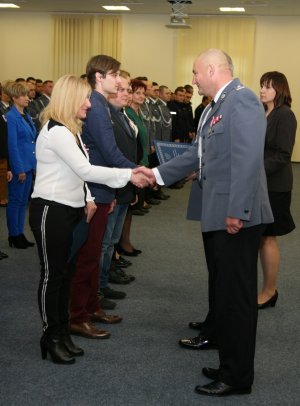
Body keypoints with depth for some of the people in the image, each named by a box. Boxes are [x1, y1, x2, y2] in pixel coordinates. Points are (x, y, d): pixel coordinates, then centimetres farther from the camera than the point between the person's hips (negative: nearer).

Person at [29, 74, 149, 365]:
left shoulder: (70, 129, 13)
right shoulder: (56, 132, -19)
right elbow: (85, 169, -25)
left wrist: (88, 198, 5)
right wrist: (128, 175, -23)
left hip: (69, 209, 10)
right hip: (50, 210, -9)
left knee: (65, 272, 14)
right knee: (52, 274, 1)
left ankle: (62, 333, 24)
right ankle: (51, 337, 13)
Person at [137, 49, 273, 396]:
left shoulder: (242, 100, -16)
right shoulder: (215, 106, 15)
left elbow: (248, 158, -24)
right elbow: (197, 154, 18)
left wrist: (237, 211, -26)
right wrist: (158, 173, 16)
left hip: (236, 216, -10)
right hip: (215, 213, 10)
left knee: (236, 292, -2)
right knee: (219, 283, 26)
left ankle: (237, 375, 6)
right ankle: (215, 334, 46)